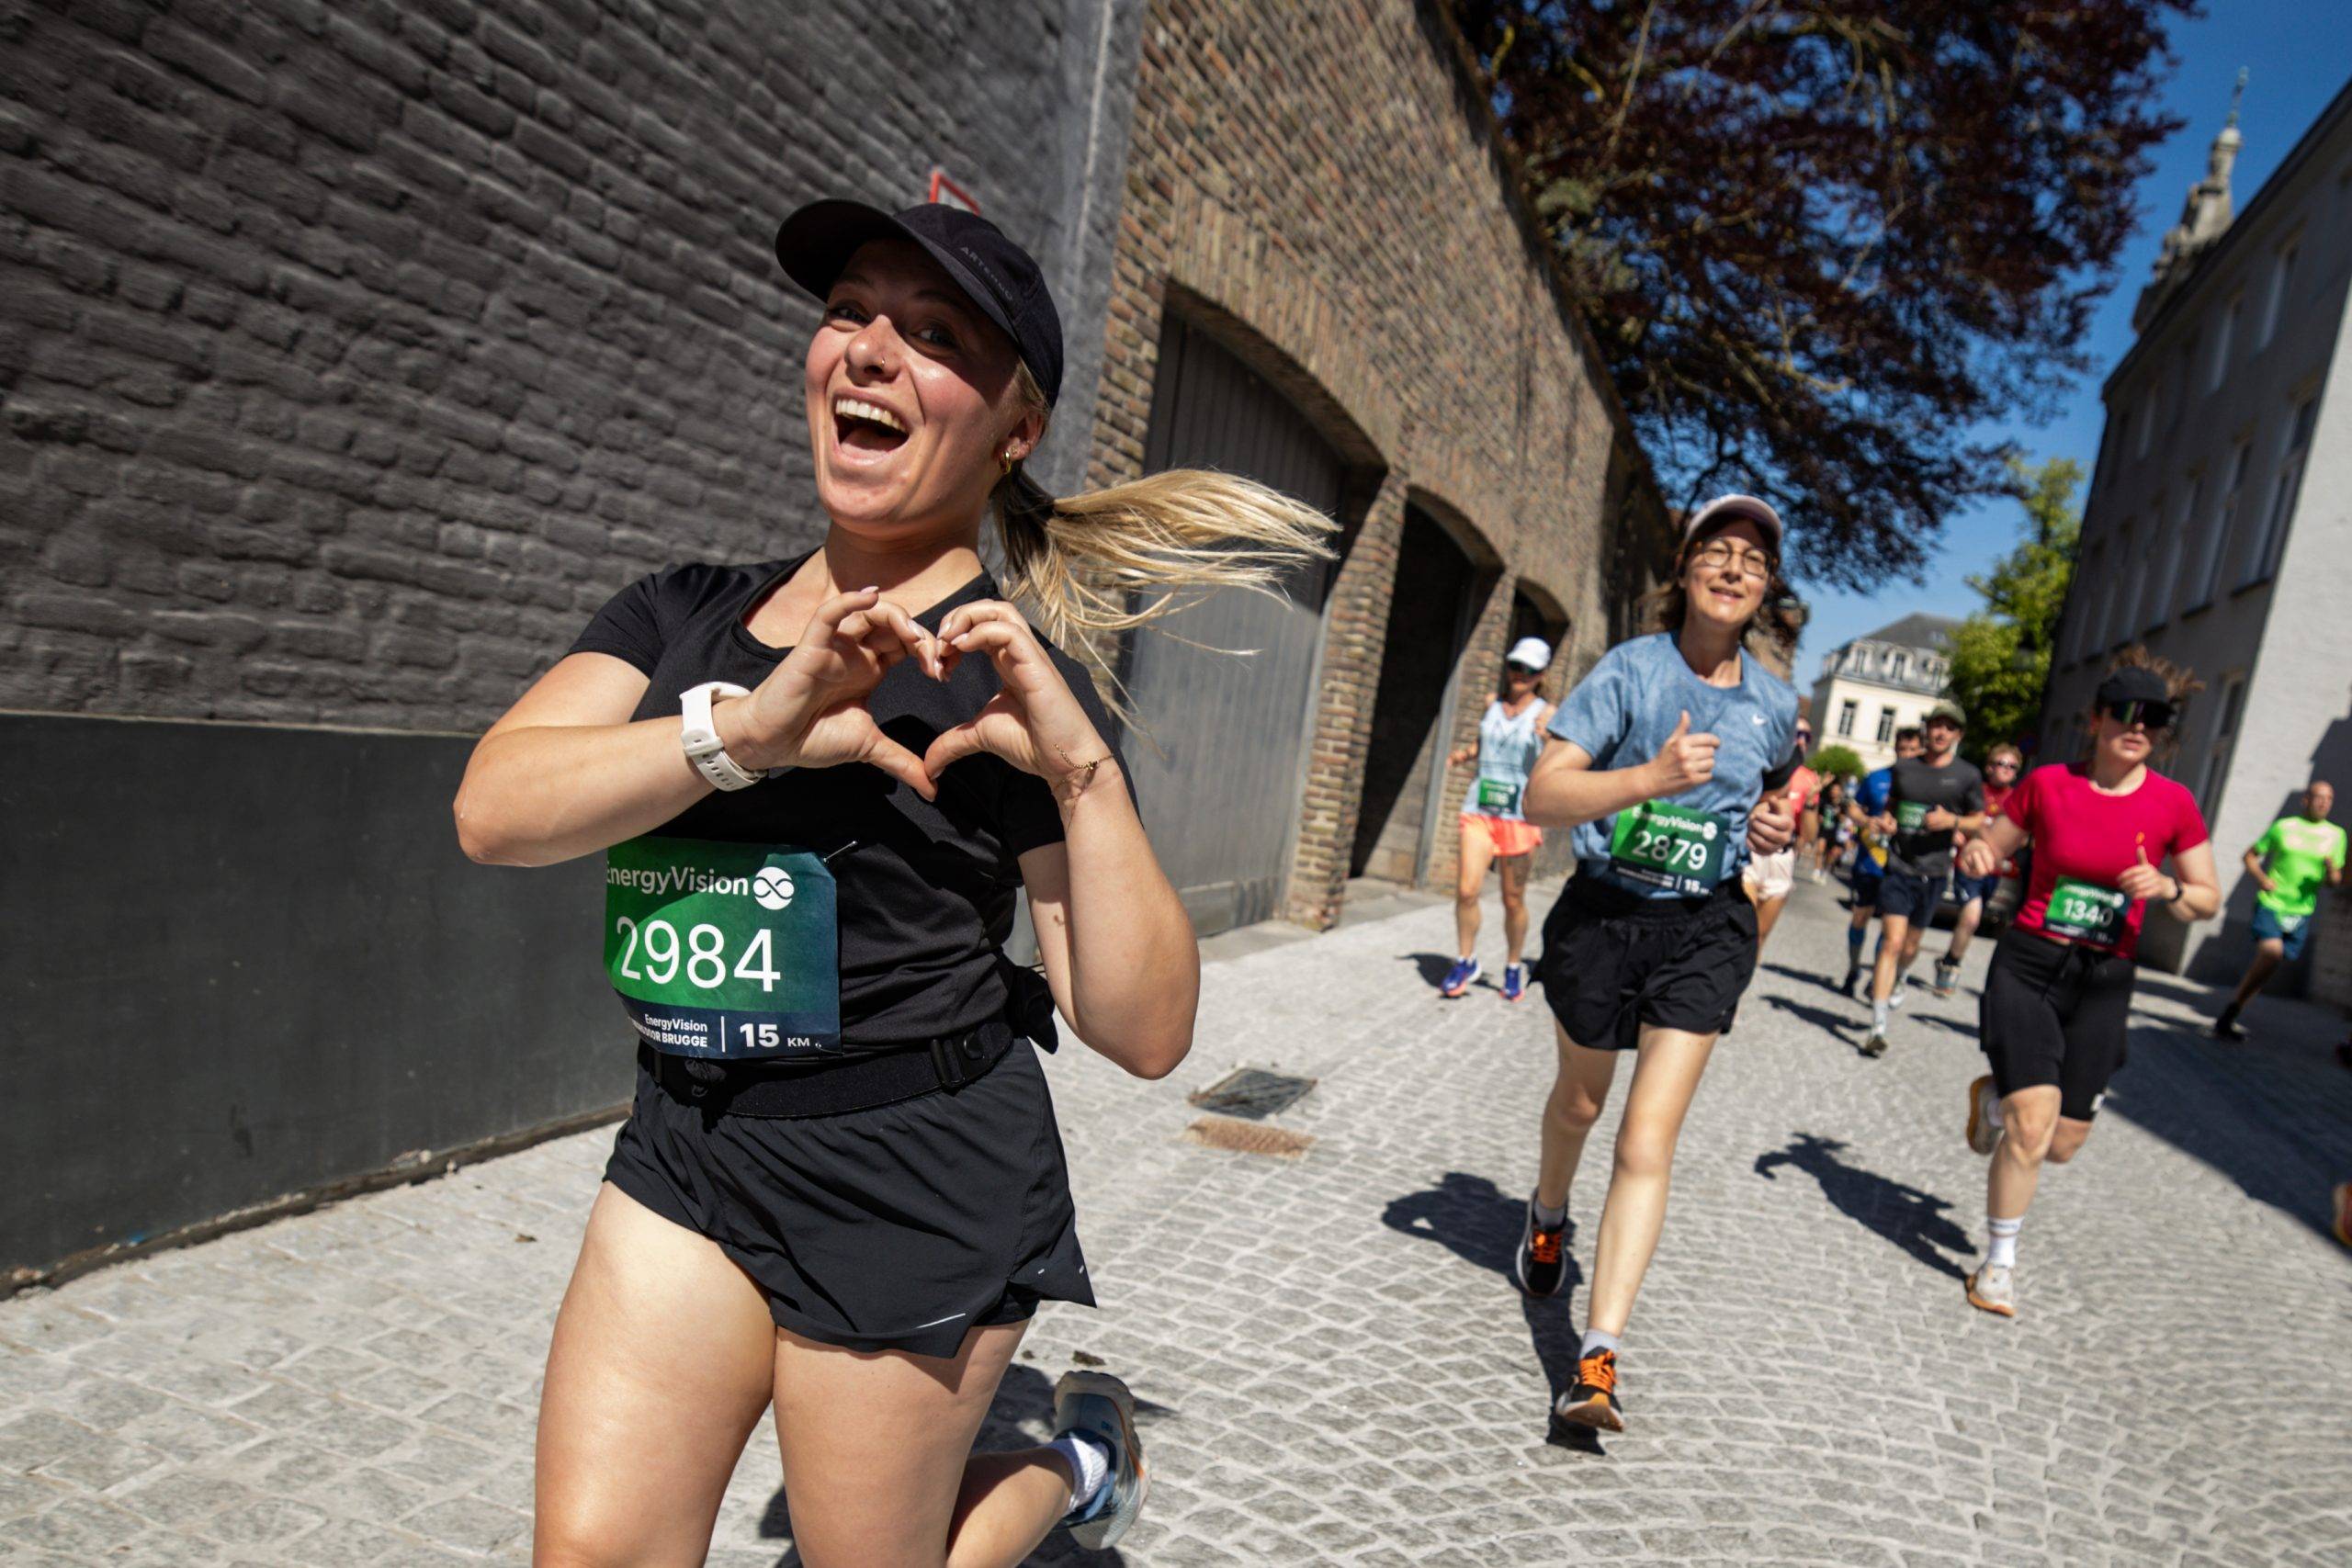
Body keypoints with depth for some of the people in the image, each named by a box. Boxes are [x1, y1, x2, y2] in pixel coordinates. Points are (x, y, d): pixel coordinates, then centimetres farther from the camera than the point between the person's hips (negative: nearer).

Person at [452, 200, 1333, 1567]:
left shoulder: (1004, 681, -11)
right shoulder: (685, 614, 4)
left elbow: (1146, 1033, -14)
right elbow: (494, 808, -12)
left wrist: (1085, 768, -26)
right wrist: (744, 728, -26)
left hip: (913, 1183, -4)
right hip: (687, 1146, 5)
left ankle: (1081, 1456, 40)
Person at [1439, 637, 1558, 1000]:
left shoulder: (1546, 714, -1)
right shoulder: (1492, 705, 11)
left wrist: (1548, 739, -25)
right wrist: (1465, 753, 10)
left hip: (1520, 814, -3)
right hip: (1479, 808, 3)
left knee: (1513, 900, 5)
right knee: (1467, 890, -9)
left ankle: (1514, 968, 25)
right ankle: (1466, 961, 9)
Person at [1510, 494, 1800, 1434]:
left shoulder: (1775, 704, 2)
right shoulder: (1631, 669, -11)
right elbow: (1542, 796, -20)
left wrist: (1776, 830, 1)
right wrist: (1651, 776, -34)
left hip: (1704, 930, 1)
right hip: (1603, 914, -1)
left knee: (1646, 1144, -10)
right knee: (1580, 1102, 21)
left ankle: (1598, 1358, -6)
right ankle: (1548, 1216, 54)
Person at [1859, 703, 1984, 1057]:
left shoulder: (1967, 775, 2)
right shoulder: (1904, 767, 6)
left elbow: (1979, 821, 7)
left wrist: (1952, 821, -14)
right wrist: (1884, 821, -3)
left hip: (1933, 871, 1)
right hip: (1898, 867, -1)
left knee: (1910, 944, 15)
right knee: (1892, 942, -11)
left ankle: (1898, 980, 50)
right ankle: (1878, 1029, -13)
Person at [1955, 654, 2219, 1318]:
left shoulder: (2172, 804, -2)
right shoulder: (2047, 784, -4)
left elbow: (2209, 899, 6)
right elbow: (1991, 849, 8)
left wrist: (2165, 887, -16)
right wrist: (1975, 857, -16)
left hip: (2102, 982, 2)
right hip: (2028, 964, -2)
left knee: (2062, 1144, 5)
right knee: (2034, 1123, -14)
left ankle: (1997, 1097, 40)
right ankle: (1998, 1263, 7)